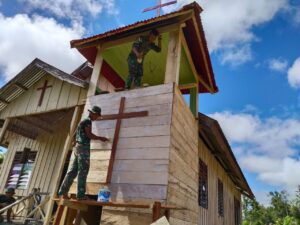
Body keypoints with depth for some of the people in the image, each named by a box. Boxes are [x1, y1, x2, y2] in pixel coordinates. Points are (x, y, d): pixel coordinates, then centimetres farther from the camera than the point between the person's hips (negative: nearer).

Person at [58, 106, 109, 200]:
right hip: (83, 147, -9)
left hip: (78, 147, 9)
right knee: (83, 171, -9)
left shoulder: (83, 121, 24)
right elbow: (89, 135, -13)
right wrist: (101, 138, -3)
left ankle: (63, 191, 6)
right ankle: (81, 194, -10)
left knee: (73, 171, 7)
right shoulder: (87, 121, -6)